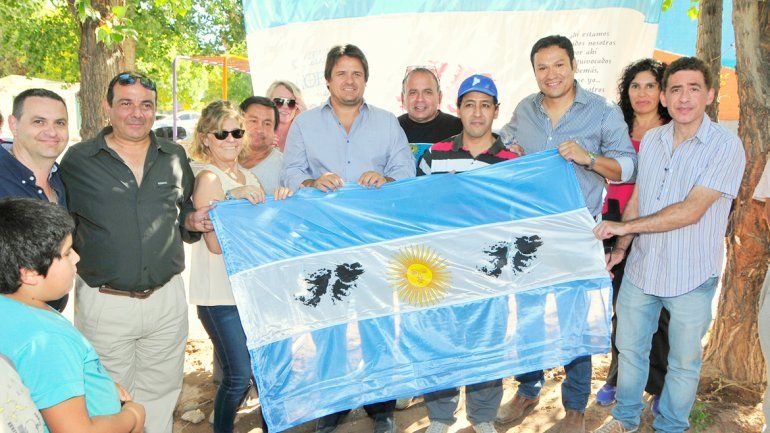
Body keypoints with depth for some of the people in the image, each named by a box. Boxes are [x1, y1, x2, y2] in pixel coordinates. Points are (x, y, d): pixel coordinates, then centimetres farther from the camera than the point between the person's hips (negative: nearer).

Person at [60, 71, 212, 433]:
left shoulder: (175, 156, 6)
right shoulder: (77, 160, -3)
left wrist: (192, 221, -3)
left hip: (167, 298, 3)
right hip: (104, 304, -2)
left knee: (161, 394, 16)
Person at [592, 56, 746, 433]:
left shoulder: (726, 146, -15)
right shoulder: (651, 140, 3)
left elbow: (691, 211, -22)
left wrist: (624, 226, -20)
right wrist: (621, 247, 3)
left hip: (691, 278, -4)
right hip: (641, 269, 5)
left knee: (684, 363, 13)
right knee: (629, 348, 18)